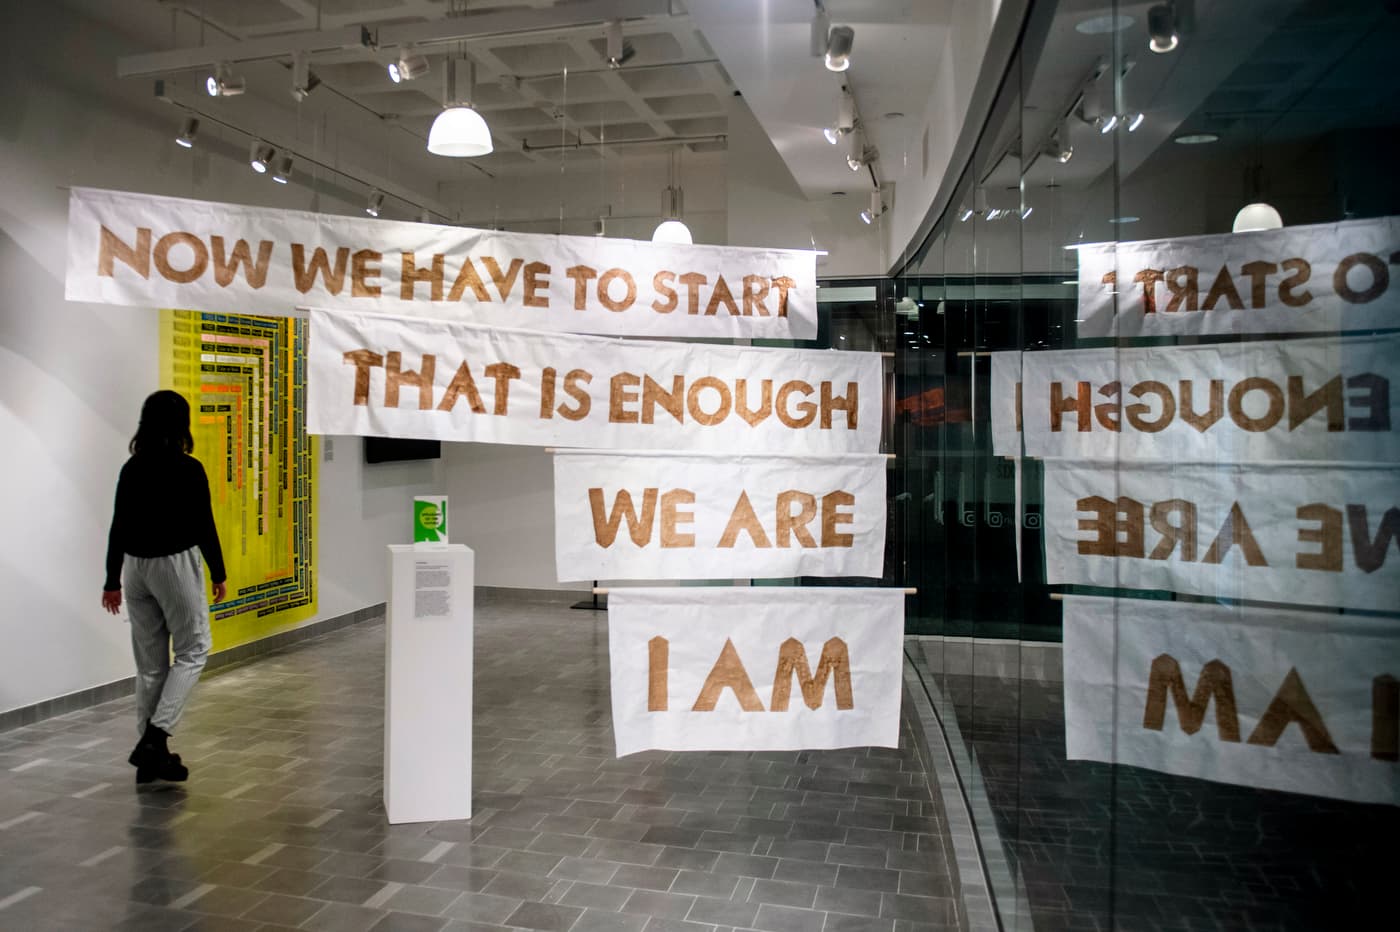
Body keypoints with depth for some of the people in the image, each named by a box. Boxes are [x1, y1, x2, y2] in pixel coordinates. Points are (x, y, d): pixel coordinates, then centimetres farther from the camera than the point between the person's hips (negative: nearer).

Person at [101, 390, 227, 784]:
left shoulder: (132, 468, 3)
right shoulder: (189, 469, -12)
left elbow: (118, 528, 7)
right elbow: (204, 526, -10)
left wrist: (112, 580, 13)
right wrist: (218, 573, 1)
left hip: (136, 566, 6)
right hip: (176, 564, -6)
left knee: (149, 663, 12)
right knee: (192, 652, 7)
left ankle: (151, 756, 18)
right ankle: (155, 735, -7)